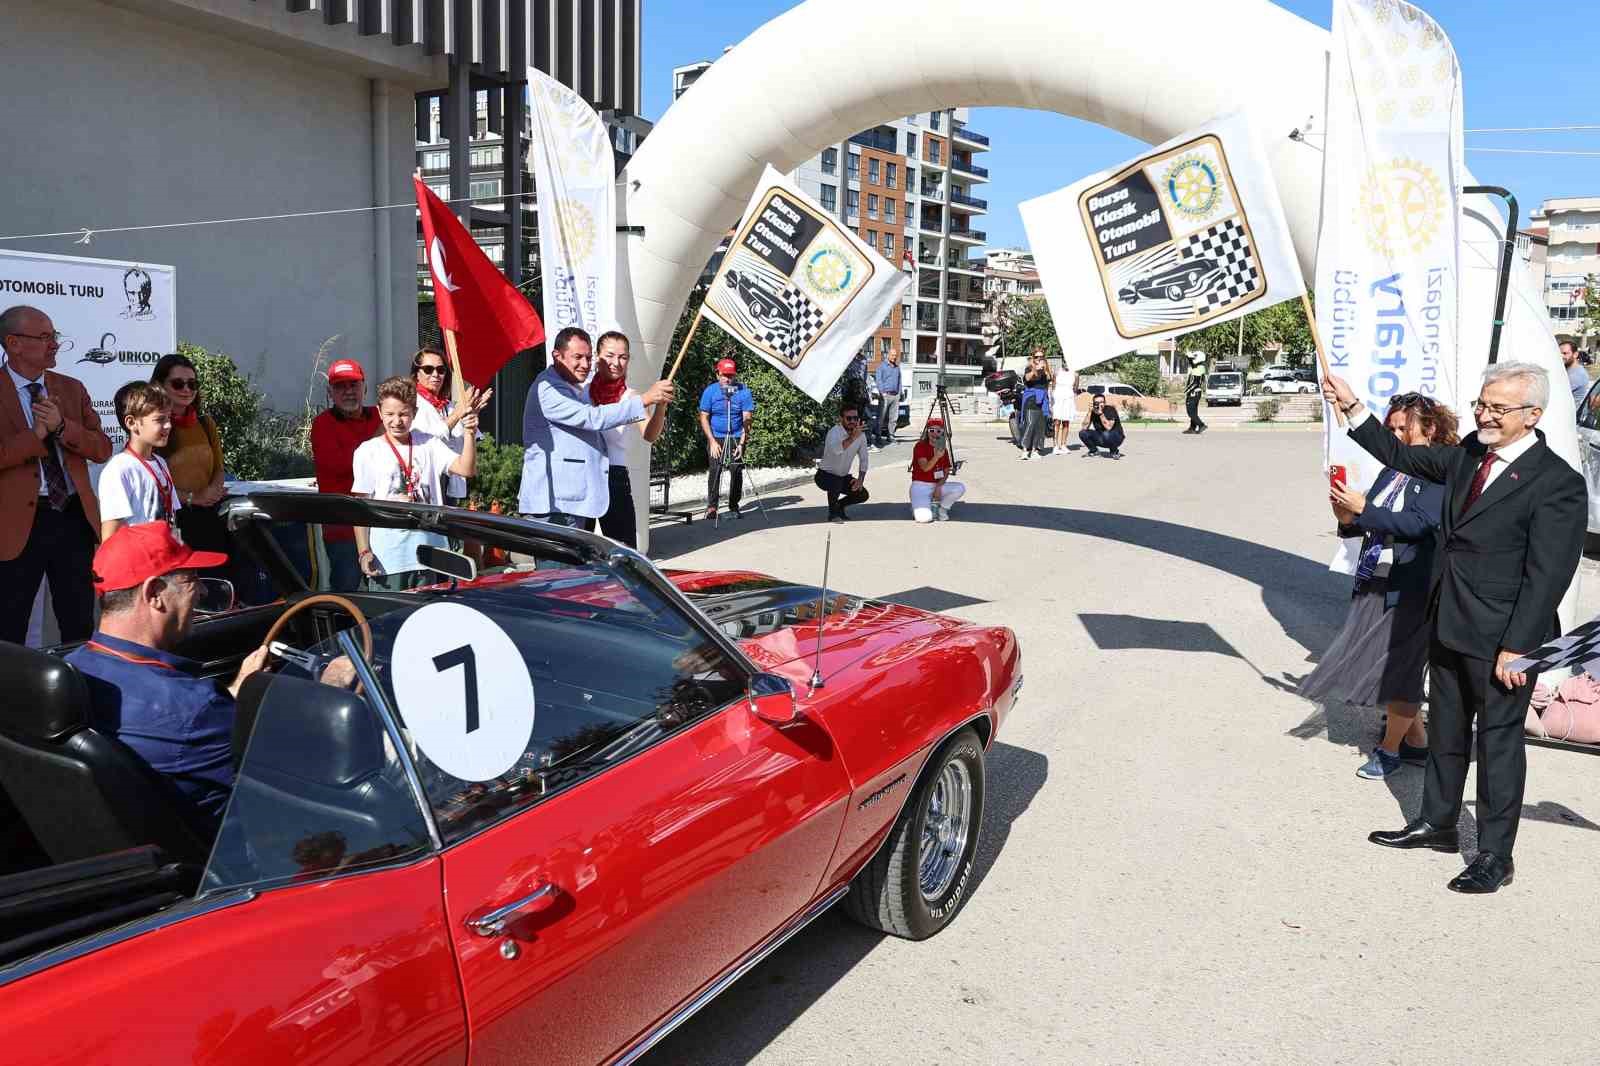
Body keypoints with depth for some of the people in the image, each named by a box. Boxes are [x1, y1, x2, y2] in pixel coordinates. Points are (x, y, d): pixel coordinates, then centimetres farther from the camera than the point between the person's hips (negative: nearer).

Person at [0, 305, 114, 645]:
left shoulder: (72, 388, 10)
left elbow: (103, 449, 3)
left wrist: (62, 426, -11)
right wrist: (36, 433, -14)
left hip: (74, 516, 4)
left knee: (81, 627, 12)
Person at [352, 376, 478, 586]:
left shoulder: (429, 444, 7)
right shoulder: (367, 452, 0)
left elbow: (466, 469, -4)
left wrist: (469, 435, -20)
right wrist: (363, 552, -7)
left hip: (429, 552, 3)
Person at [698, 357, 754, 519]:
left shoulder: (743, 392, -7)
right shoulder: (710, 391, -5)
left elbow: (747, 419, -8)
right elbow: (704, 418, -2)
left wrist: (741, 443, -16)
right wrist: (712, 441, -9)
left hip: (736, 437, 0)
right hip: (715, 437, 0)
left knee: (736, 470, -5)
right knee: (715, 470, -11)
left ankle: (733, 506, 8)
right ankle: (711, 506, -5)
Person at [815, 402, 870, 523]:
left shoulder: (861, 435, -6)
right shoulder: (834, 432, -26)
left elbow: (863, 460, 3)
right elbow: (835, 449, -48)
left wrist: (860, 479, -11)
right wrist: (852, 438, -61)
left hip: (843, 476, 6)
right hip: (825, 475, -6)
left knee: (863, 495, -7)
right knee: (836, 482, -36)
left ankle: (839, 505, 21)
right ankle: (833, 513, -10)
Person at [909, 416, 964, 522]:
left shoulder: (943, 449, 9)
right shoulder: (920, 446, -9)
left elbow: (946, 472, 7)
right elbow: (925, 468, -23)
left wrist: (938, 487, -10)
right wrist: (936, 457, -41)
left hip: (938, 485, 6)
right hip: (920, 486, -6)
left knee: (960, 488, -20)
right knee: (924, 518, -28)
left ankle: (941, 508, 3)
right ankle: (918, 507, 10)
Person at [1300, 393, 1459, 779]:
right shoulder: (1391, 471, 10)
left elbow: (1418, 522, -22)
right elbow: (1366, 524, 12)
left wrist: (1364, 509, -24)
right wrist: (1348, 518, -9)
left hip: (1411, 590, -8)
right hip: (1375, 584, 8)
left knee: (1398, 668, 3)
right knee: (1379, 665, 15)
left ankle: (1389, 748, 20)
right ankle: (1415, 740, 33)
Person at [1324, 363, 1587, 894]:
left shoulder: (1557, 482, -17)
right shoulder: (1469, 455, 4)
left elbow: (1547, 575, -18)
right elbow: (1403, 456, 16)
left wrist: (1515, 647, -19)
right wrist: (1353, 407, 6)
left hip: (1501, 640, -7)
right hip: (1449, 628, 7)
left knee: (1499, 739, 6)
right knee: (1445, 730, 19)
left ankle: (1495, 856, 19)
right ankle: (1436, 823, 36)